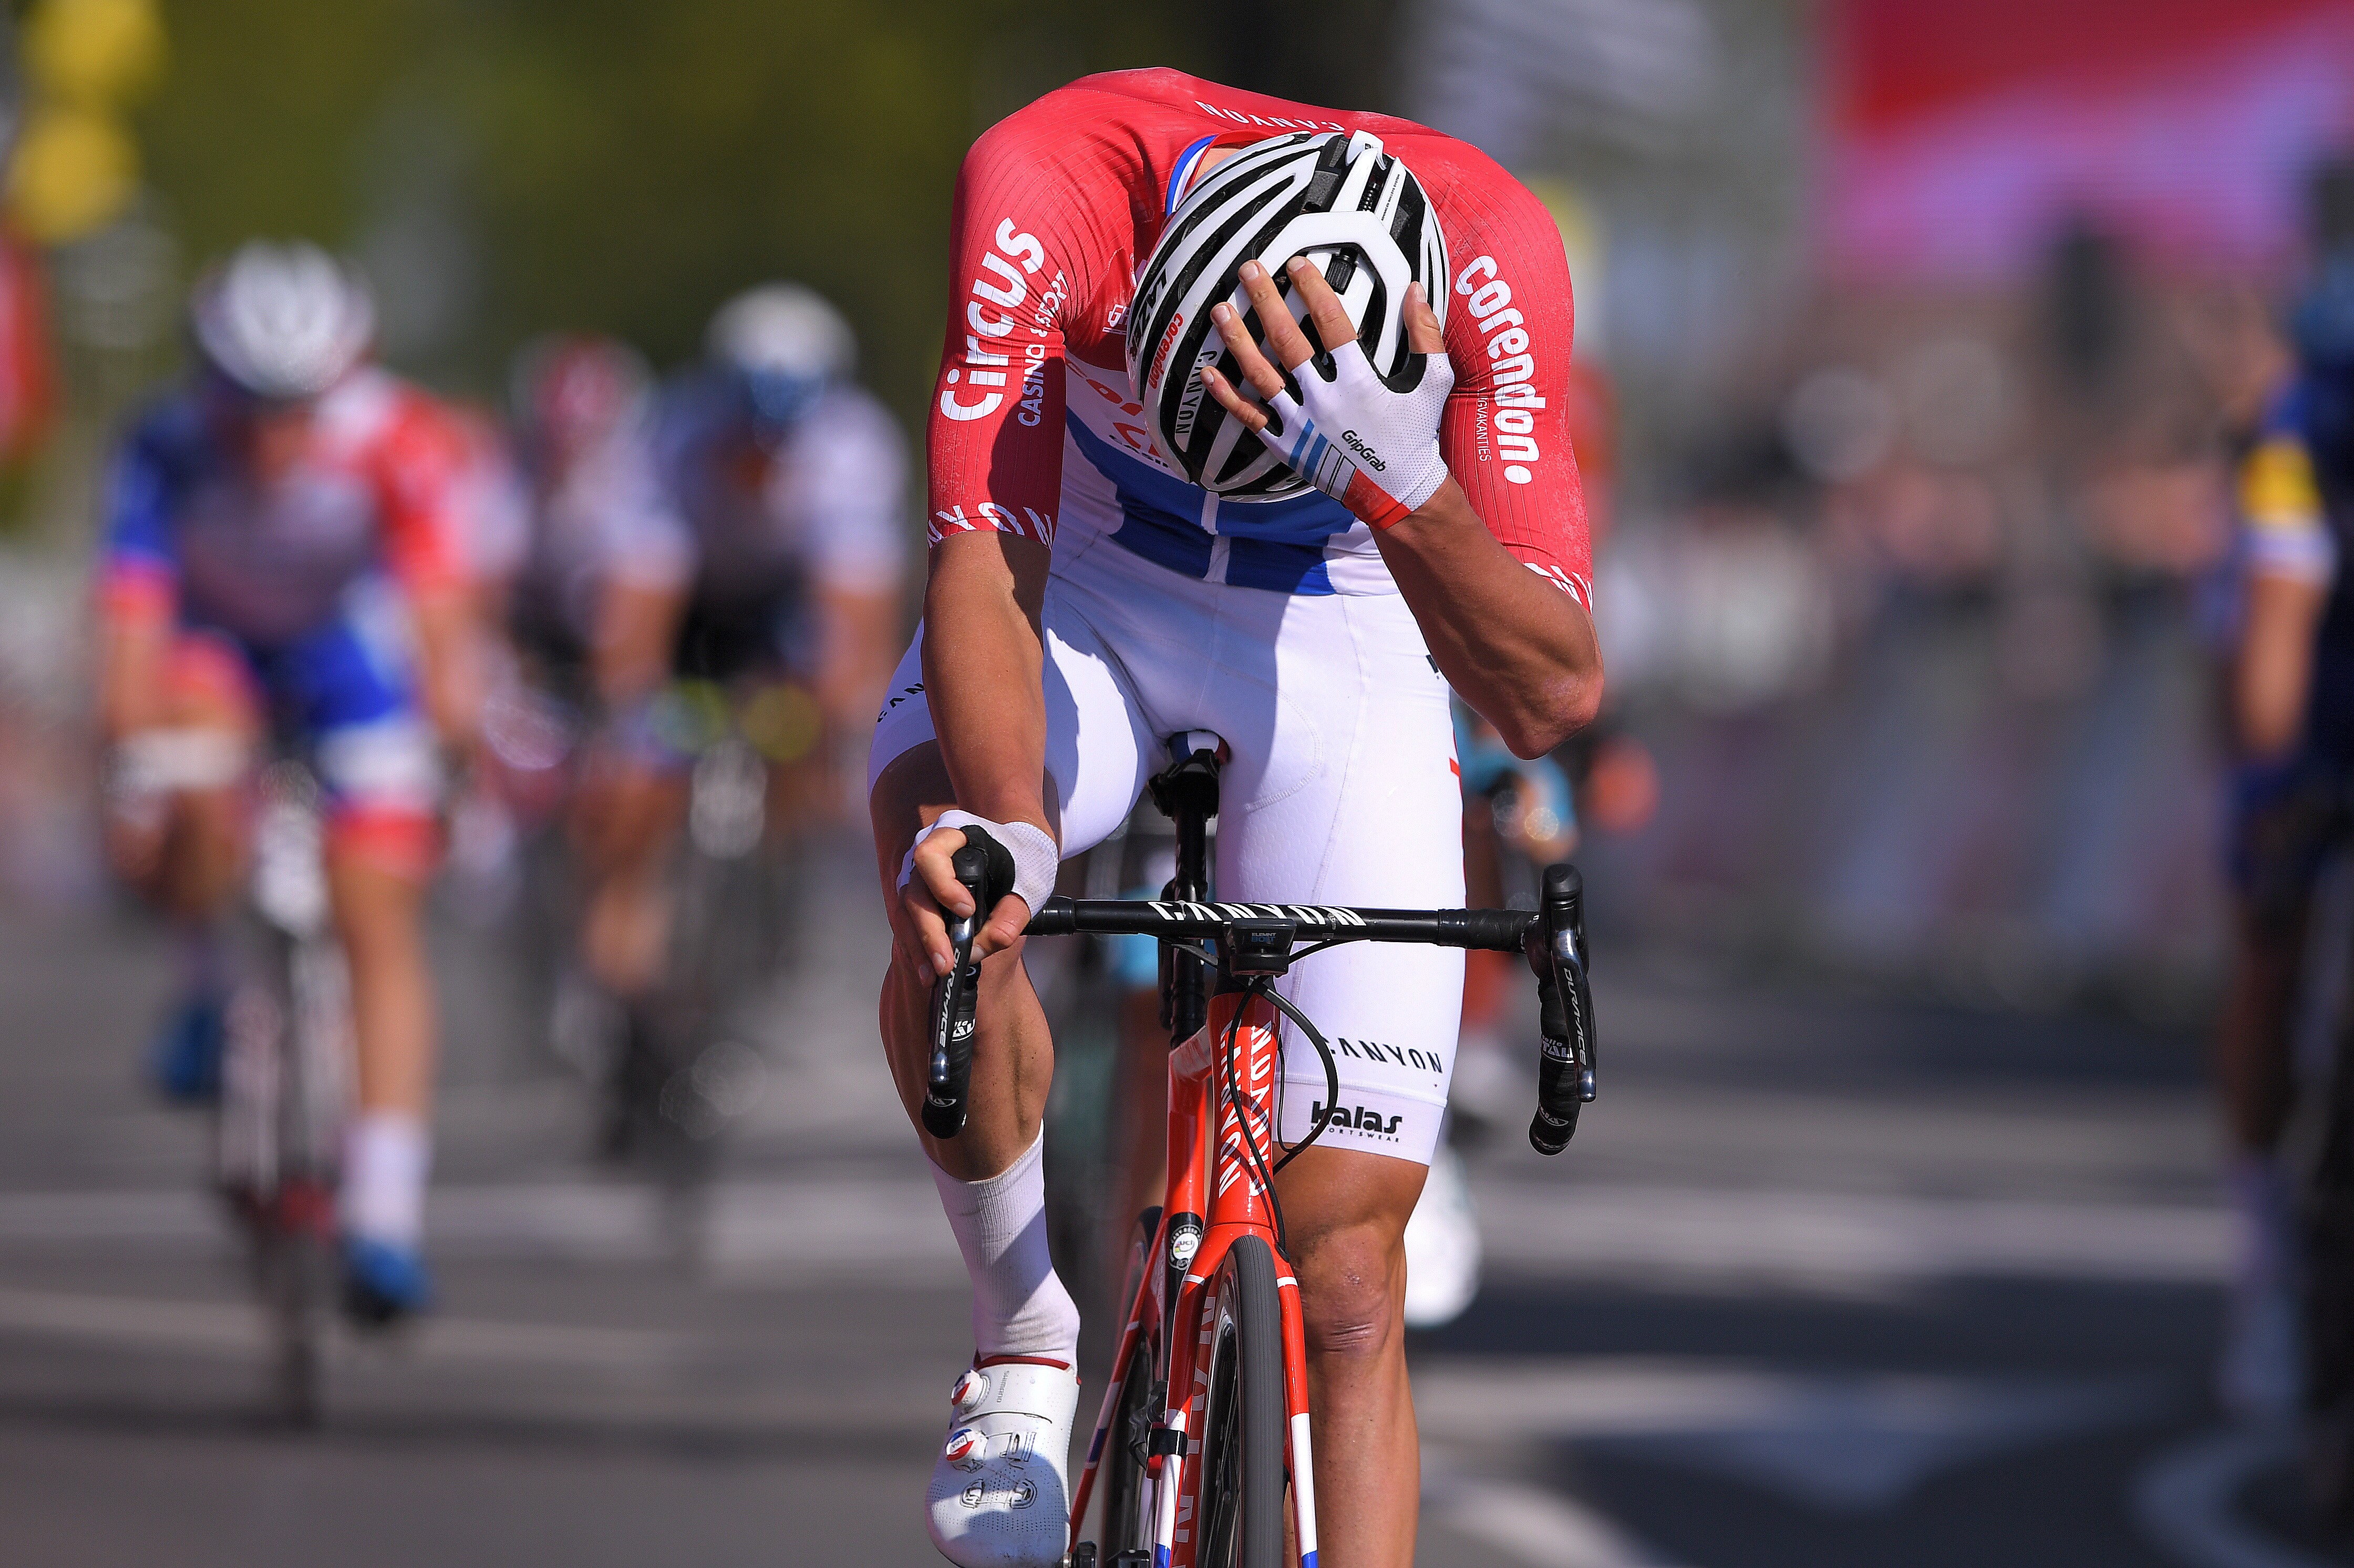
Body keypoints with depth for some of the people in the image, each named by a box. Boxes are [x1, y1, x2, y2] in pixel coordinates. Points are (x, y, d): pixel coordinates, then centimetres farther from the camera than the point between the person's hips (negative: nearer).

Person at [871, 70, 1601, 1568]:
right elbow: (985, 553, -35)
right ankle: (1025, 1337, -11)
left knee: (1350, 1251, -8)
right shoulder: (1050, 184, -34)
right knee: (948, 896, -34)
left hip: (1343, 621, 0)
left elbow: (1550, 695, -37)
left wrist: (1394, 479, -54)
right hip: (1085, 577, 0)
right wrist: (998, 830, -52)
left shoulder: (1488, 255, -33)